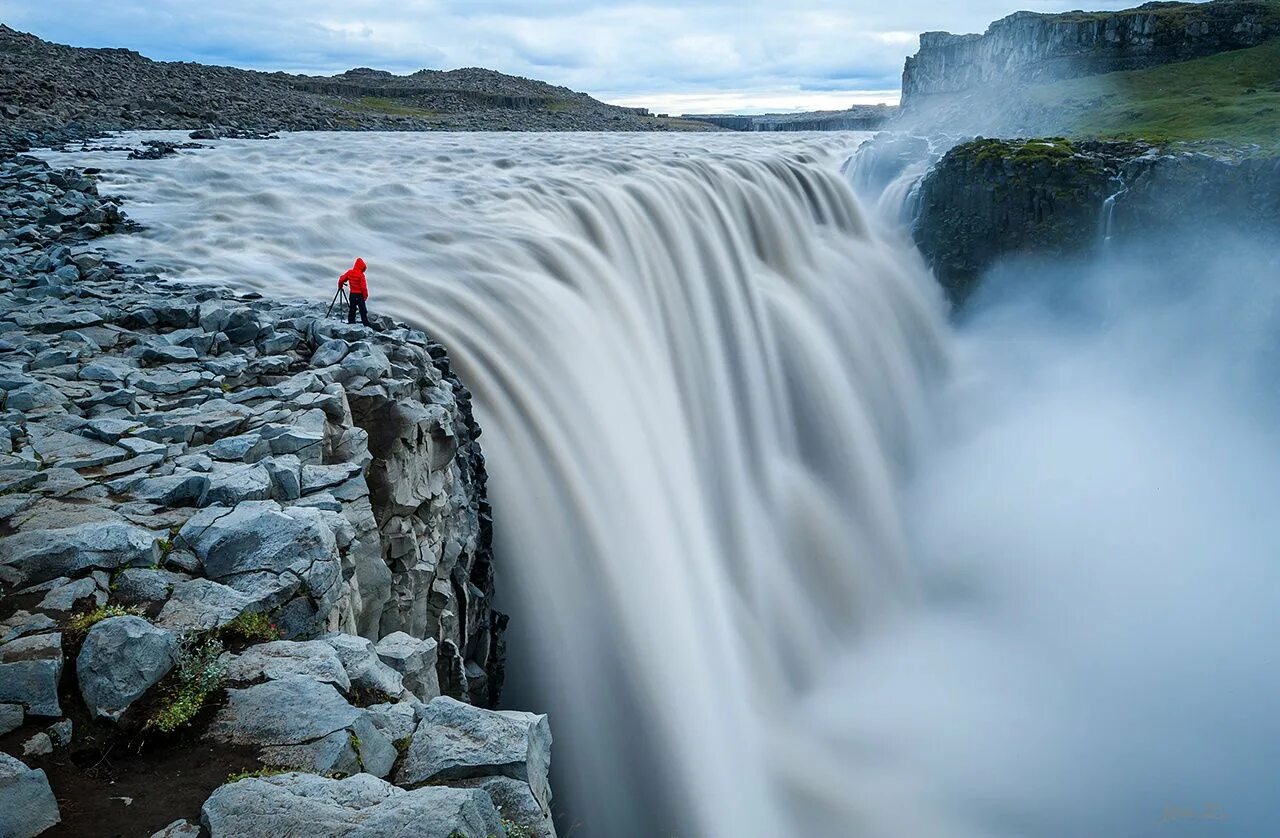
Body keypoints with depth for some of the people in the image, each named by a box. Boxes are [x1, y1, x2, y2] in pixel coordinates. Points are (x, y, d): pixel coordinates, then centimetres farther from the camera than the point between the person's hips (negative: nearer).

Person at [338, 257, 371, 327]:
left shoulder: (349, 272, 2)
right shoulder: (361, 275, -14)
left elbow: (341, 279, 6)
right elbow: (363, 286, -16)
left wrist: (340, 287, 24)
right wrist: (365, 295, -6)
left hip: (352, 294, 6)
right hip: (359, 295, -6)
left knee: (351, 309, 14)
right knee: (363, 310, -2)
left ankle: (351, 322, 16)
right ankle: (366, 324, -2)